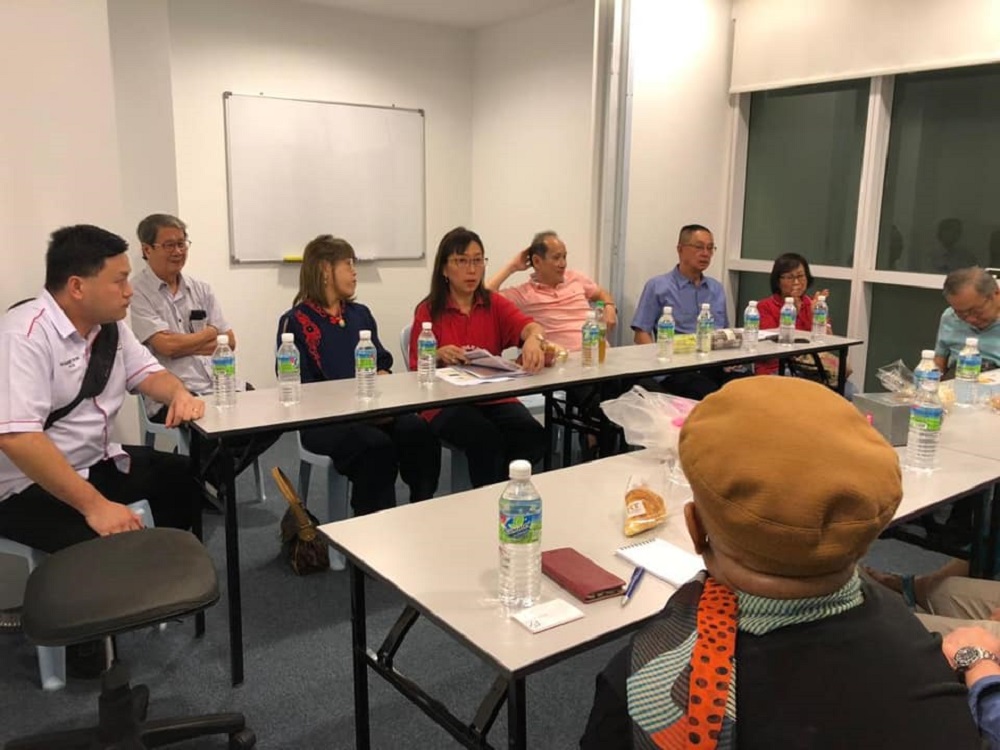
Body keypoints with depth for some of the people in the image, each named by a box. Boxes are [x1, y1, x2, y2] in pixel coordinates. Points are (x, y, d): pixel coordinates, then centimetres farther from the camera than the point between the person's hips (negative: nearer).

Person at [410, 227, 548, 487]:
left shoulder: (494, 304, 7)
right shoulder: (428, 311, 0)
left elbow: (530, 326, -13)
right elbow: (417, 371, -2)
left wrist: (533, 339, -39)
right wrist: (439, 356, -24)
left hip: (495, 398, 3)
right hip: (446, 403, -3)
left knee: (532, 435, -24)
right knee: (486, 437, -31)